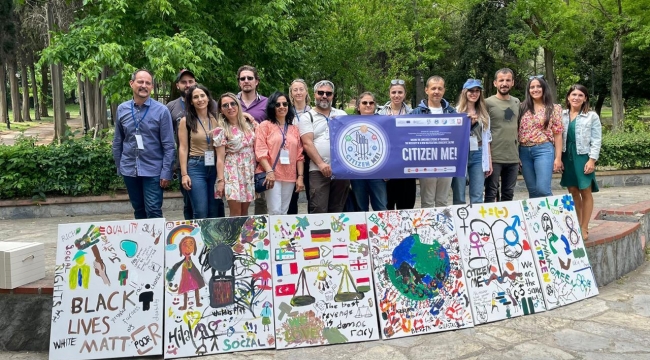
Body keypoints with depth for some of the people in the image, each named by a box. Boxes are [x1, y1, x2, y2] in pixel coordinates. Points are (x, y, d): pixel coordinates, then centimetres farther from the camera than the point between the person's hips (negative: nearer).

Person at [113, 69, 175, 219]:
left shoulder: (161, 111, -8)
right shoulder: (122, 109, 3)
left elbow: (168, 145, -8)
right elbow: (118, 142, 11)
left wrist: (166, 172, -12)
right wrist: (119, 167, 12)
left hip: (153, 170, -4)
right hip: (129, 169, 4)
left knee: (153, 212, -4)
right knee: (138, 210, 16)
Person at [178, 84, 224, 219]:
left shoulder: (217, 118, 6)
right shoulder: (186, 121, 1)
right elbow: (183, 148, -1)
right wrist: (184, 174, -8)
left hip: (216, 166, 3)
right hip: (196, 167, -3)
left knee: (215, 212, 8)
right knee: (200, 212, -6)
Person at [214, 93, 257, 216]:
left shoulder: (249, 125, 8)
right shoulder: (221, 130, -6)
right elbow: (220, 158, -8)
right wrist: (220, 180, -12)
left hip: (250, 172, 4)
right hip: (233, 172, -4)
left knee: (245, 212, 10)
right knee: (236, 213, -4)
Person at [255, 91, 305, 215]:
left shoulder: (294, 129, 17)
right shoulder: (265, 125, 5)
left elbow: (299, 155, 13)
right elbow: (260, 151, -6)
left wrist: (300, 176, 4)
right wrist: (269, 171, -18)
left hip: (290, 177, 4)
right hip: (272, 175, -4)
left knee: (284, 212, 8)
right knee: (275, 212, -10)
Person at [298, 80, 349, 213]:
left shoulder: (342, 115, 17)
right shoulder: (307, 117, 6)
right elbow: (307, 143, -5)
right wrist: (321, 163, -15)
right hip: (319, 170, -3)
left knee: (337, 211, 9)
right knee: (319, 211, -9)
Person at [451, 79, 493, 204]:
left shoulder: (484, 113, 15)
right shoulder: (456, 111, 0)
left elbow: (486, 139, 16)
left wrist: (489, 161, 12)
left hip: (478, 156, 4)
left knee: (477, 198, 5)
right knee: (459, 198, 2)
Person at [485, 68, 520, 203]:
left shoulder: (516, 102, 12)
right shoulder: (488, 103, -6)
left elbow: (518, 127, 20)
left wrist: (519, 152, 15)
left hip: (513, 157, 5)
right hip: (494, 157, -5)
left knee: (508, 195, 14)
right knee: (491, 194, 2)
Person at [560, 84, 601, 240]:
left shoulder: (592, 116, 1)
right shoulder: (562, 115, 7)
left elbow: (596, 140, -2)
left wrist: (592, 159, -11)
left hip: (583, 157, -3)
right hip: (567, 156, 3)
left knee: (585, 192, 1)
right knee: (573, 192, 8)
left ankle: (584, 228, 8)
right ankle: (577, 225, 19)